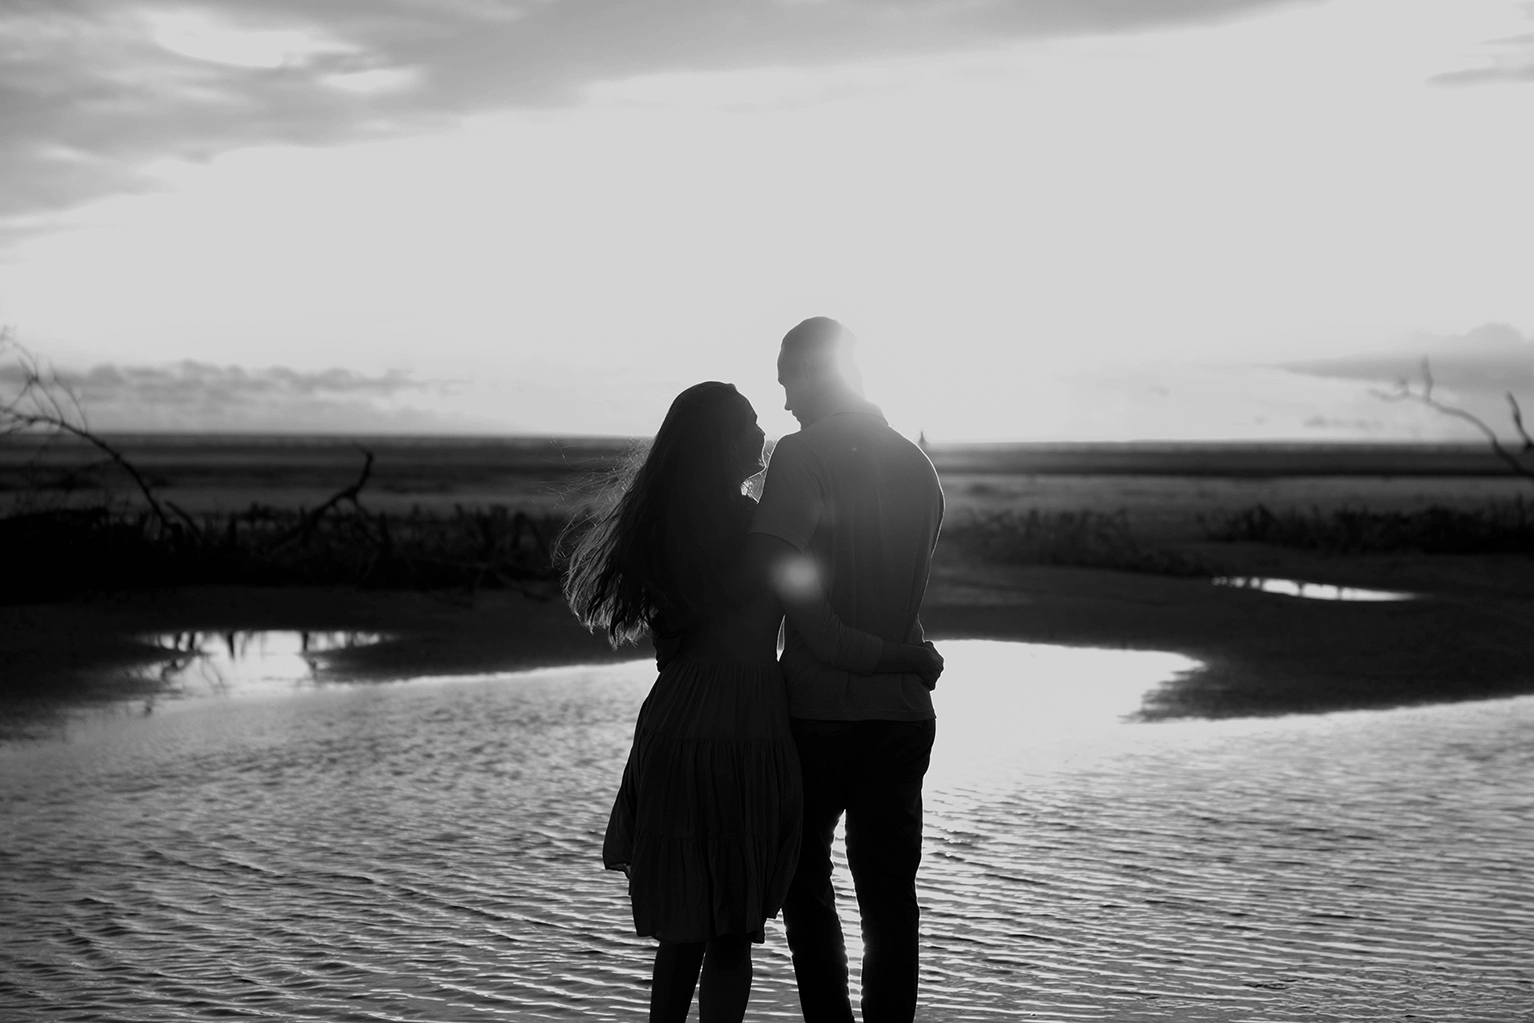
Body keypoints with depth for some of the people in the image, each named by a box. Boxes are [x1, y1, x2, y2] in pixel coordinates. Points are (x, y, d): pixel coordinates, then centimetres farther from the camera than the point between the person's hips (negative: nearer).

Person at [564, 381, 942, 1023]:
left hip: (668, 733, 5)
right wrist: (914, 656, 3)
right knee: (732, 933, 5)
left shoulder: (657, 527, 5)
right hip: (745, 736, -5)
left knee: (682, 927, 17)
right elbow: (831, 644, -13)